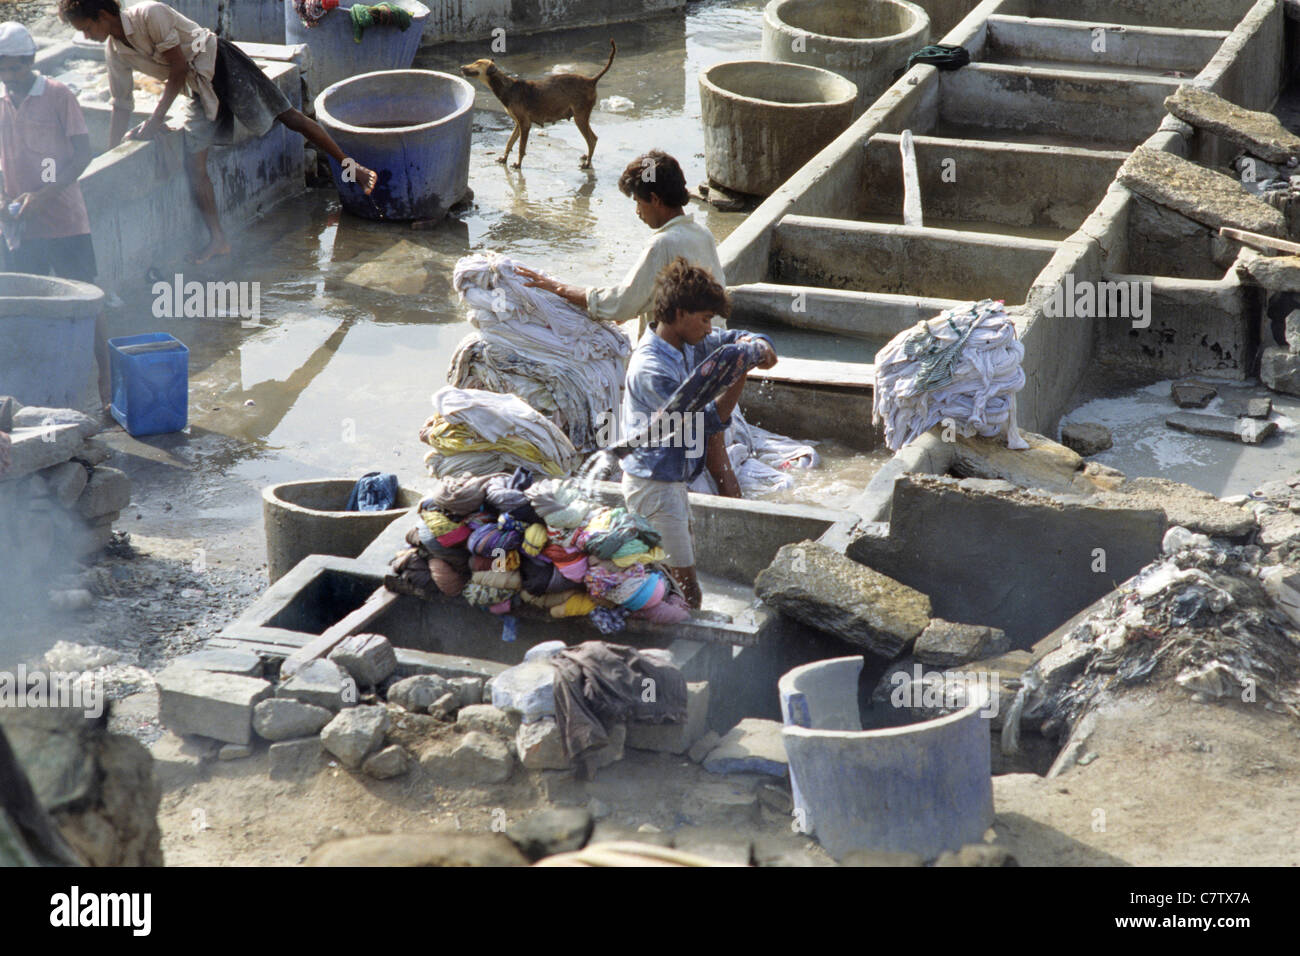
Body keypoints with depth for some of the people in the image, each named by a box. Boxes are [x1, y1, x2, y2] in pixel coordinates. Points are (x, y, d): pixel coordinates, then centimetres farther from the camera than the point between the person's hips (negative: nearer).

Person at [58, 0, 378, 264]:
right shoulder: (114, 52, -2)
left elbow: (179, 69, -20)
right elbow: (121, 106, 8)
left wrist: (155, 120, -17)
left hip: (220, 62, -6)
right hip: (198, 87, 7)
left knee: (289, 116, -5)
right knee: (193, 160, -6)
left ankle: (350, 166, 4)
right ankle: (218, 240, -4)